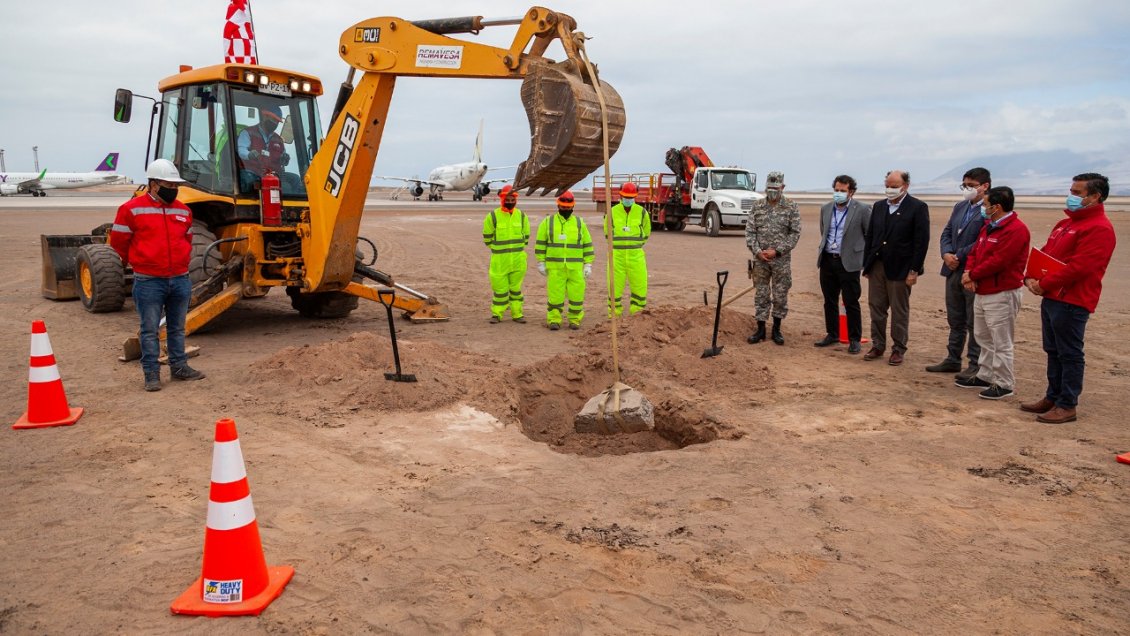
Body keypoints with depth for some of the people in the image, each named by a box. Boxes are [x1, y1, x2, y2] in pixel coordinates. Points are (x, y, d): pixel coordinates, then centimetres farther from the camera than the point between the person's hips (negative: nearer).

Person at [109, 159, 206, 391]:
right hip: (149, 281, -5)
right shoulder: (132, 209, -7)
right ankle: (152, 374, 7)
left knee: (177, 328, 14)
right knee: (150, 330, 1)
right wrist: (139, 262, 12)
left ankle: (180, 367, 23)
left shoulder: (183, 211, 10)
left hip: (180, 279, 5)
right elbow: (118, 242, 2)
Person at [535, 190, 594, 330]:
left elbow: (588, 245, 10)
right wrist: (541, 263, 2)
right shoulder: (548, 222, 4)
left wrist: (588, 264, 4)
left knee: (576, 293, 0)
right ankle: (554, 321, 7)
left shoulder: (579, 223, 7)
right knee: (555, 294, -3)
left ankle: (575, 320, 13)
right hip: (555, 267, -1)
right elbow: (540, 243, 7)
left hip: (575, 267, 1)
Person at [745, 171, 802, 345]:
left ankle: (776, 329, 19)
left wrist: (777, 251, -13)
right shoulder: (757, 206, 4)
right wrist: (757, 251, -11)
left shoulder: (792, 207, -2)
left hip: (782, 260, -1)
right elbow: (749, 231, 2)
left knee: (780, 296, 6)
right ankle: (760, 329, 16)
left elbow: (795, 233, -5)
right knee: (761, 295, 7)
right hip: (760, 259, 2)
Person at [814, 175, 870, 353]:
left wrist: (866, 258, 1)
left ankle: (854, 339, 9)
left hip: (848, 263, -5)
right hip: (827, 260, 5)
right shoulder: (825, 208, 8)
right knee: (829, 301, 12)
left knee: (851, 303, -1)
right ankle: (832, 334, 24)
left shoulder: (862, 210, -7)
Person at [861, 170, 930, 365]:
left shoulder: (918, 208, -7)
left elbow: (922, 241, -10)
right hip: (876, 266, 5)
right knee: (876, 308, 8)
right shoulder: (878, 206, 10)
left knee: (899, 311, 5)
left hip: (900, 269, -5)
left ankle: (898, 349, 14)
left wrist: (914, 270, -13)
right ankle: (878, 346, 19)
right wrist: (866, 264, 8)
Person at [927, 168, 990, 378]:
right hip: (954, 271, 8)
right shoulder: (960, 207, 14)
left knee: (974, 322, 2)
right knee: (955, 320, 16)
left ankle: (975, 365, 11)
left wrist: (959, 256, -15)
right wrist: (946, 254, -5)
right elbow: (946, 233, 13)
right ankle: (953, 360, 26)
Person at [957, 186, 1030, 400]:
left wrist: (972, 275, -12)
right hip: (982, 292, 10)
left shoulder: (1016, 230, -18)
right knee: (984, 338, 18)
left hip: (1002, 294, -10)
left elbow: (998, 262, -23)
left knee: (1001, 342, -3)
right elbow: (974, 252, 15)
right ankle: (985, 376, 29)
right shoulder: (988, 227, 14)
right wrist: (968, 272, -5)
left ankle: (1004, 384, 6)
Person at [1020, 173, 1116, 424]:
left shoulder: (1099, 228, -13)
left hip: (1072, 302, -9)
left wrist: (1044, 284, -17)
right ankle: (1053, 397, 26)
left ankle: (1067, 405, 4)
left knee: (1069, 354, -3)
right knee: (1054, 352, 16)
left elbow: (1079, 267, -21)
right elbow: (1044, 254, 17)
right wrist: (1032, 278, 0)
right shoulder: (1066, 224, 18)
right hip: (1051, 298, 10)